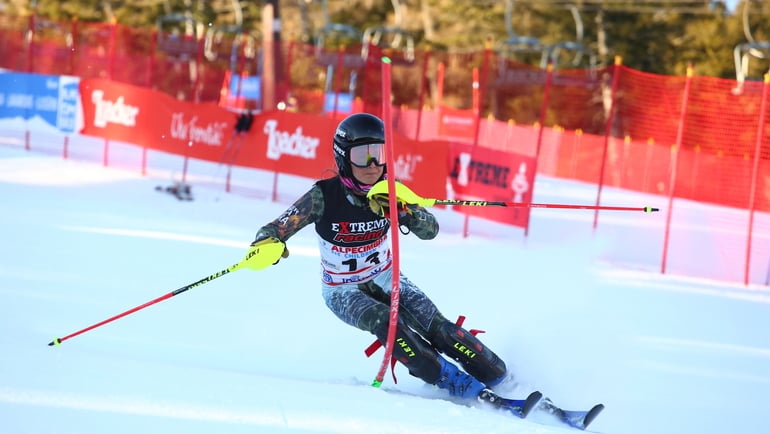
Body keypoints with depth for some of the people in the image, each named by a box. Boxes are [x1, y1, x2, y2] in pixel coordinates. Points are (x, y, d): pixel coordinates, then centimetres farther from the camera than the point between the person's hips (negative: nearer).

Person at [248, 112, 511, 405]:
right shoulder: (323, 197, -23)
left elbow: (430, 231, -19)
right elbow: (276, 229, -21)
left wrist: (402, 210, -39)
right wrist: (266, 244, -45)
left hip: (385, 278, 3)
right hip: (343, 290, -3)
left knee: (434, 324, -18)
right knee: (387, 323, -31)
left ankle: (497, 375, -10)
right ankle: (456, 383, -27)